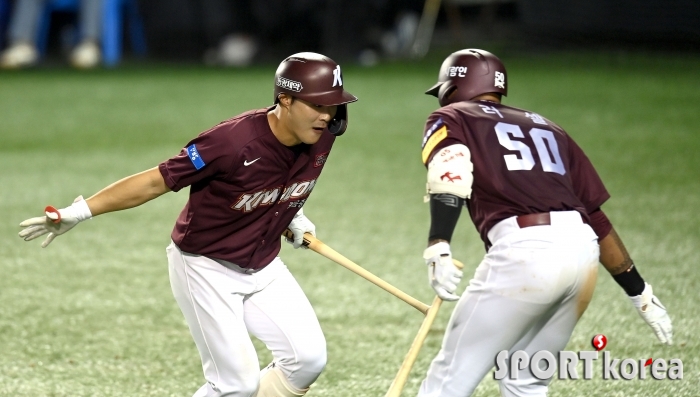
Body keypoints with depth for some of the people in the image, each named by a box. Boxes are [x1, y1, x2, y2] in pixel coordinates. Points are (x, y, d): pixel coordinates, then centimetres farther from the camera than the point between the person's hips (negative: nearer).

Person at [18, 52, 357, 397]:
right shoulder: (235, 141, -30)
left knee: (308, 358, -7)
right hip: (207, 268, -6)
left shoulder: (321, 138, -10)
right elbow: (157, 181, -25)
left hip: (263, 266, 7)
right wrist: (80, 212, -29)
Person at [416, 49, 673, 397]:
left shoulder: (450, 120, 15)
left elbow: (450, 175, -9)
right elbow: (597, 216, 25)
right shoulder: (546, 128, 30)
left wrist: (438, 248, -21)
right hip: (583, 250, 6)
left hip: (523, 250, -6)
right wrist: (640, 292, 27)